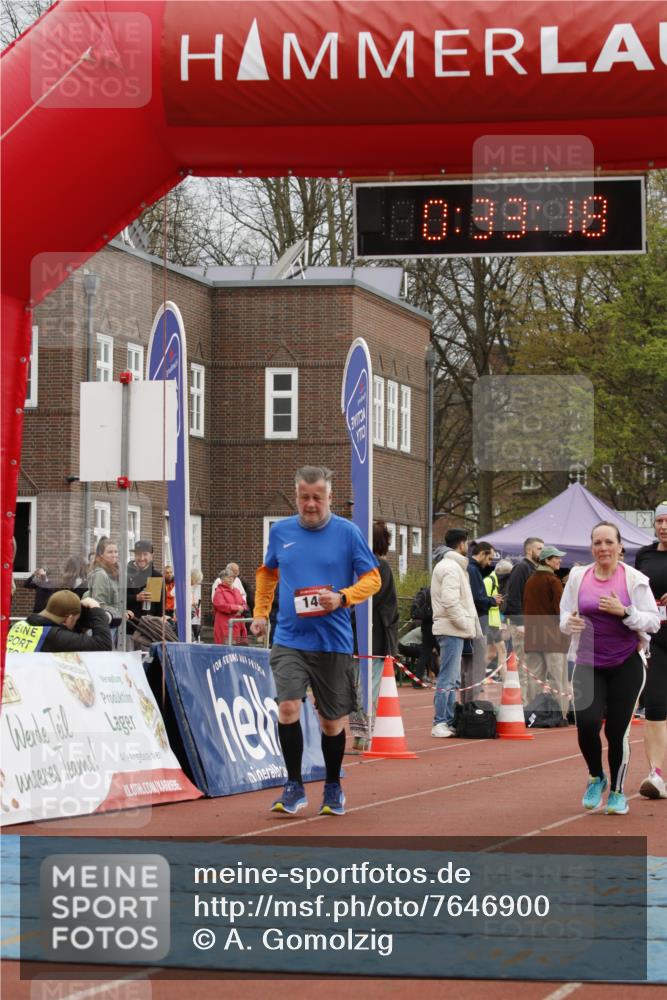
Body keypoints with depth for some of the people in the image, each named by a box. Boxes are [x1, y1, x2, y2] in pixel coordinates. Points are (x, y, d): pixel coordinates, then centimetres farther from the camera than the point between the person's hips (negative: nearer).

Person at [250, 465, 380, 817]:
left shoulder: (348, 533, -4)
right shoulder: (280, 531, 5)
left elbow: (373, 578, -2)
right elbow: (268, 572, 23)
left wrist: (342, 598, -18)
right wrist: (260, 612, 16)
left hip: (333, 642, -1)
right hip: (289, 640, 1)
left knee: (332, 719, 8)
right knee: (288, 707, -17)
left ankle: (333, 788, 28)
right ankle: (294, 787, -6)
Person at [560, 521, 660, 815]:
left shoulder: (634, 579, -4)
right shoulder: (578, 577, 4)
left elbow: (653, 621, -4)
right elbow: (564, 615, 13)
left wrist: (624, 612, -19)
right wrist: (569, 623, -11)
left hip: (626, 664, -1)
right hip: (588, 664, 2)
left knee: (617, 730, -1)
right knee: (587, 723, -15)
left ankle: (617, 791, 20)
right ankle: (596, 777, 13)